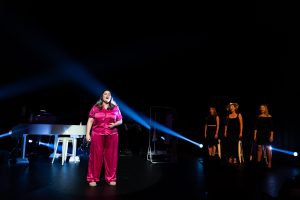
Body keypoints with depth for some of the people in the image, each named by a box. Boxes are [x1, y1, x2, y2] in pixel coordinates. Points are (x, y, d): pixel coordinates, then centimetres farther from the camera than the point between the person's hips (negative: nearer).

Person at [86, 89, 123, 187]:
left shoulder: (115, 108, 6)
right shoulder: (95, 107, 4)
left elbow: (120, 121, 11)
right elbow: (90, 121, 4)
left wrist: (114, 124, -9)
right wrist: (87, 133, -3)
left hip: (112, 135, 1)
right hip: (97, 135, -1)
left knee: (111, 156, 6)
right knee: (96, 156, 5)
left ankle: (111, 178, 20)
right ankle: (93, 178, 19)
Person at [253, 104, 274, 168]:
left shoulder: (269, 117, 0)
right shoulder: (258, 117, 7)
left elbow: (271, 128, -1)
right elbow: (256, 127, 6)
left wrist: (271, 136, -7)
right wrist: (255, 135, 1)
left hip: (267, 135, -2)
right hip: (259, 134, 3)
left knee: (268, 149, -1)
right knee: (259, 148, 4)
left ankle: (269, 163, 8)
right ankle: (258, 162, 11)